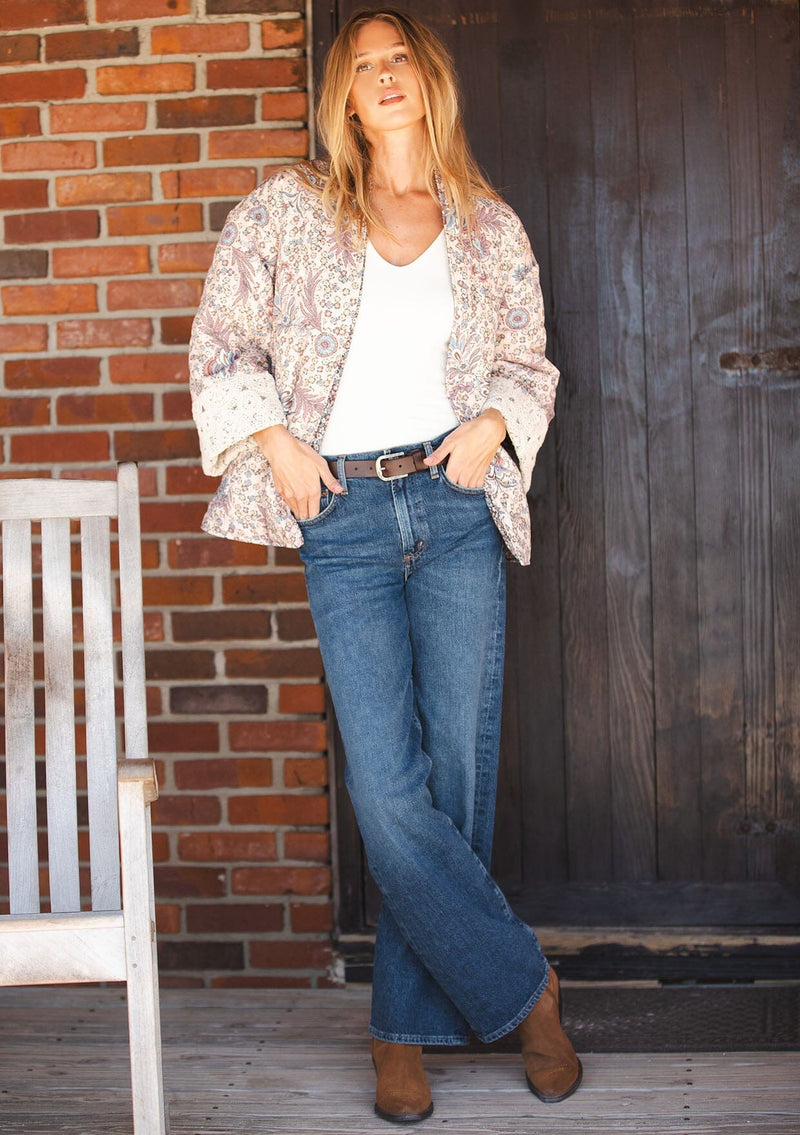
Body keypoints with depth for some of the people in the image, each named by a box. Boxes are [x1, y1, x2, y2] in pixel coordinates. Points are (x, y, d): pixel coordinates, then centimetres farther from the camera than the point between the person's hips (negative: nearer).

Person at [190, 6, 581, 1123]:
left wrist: (494, 422, 0)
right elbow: (221, 341, 9)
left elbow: (531, 359, 20)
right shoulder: (288, 208, 7)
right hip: (342, 519, -1)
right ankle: (520, 989, 10)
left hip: (457, 509, 2)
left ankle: (411, 1027, 16)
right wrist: (277, 443, -2)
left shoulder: (491, 227, 12)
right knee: (390, 792, -9)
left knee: (455, 776, 1)